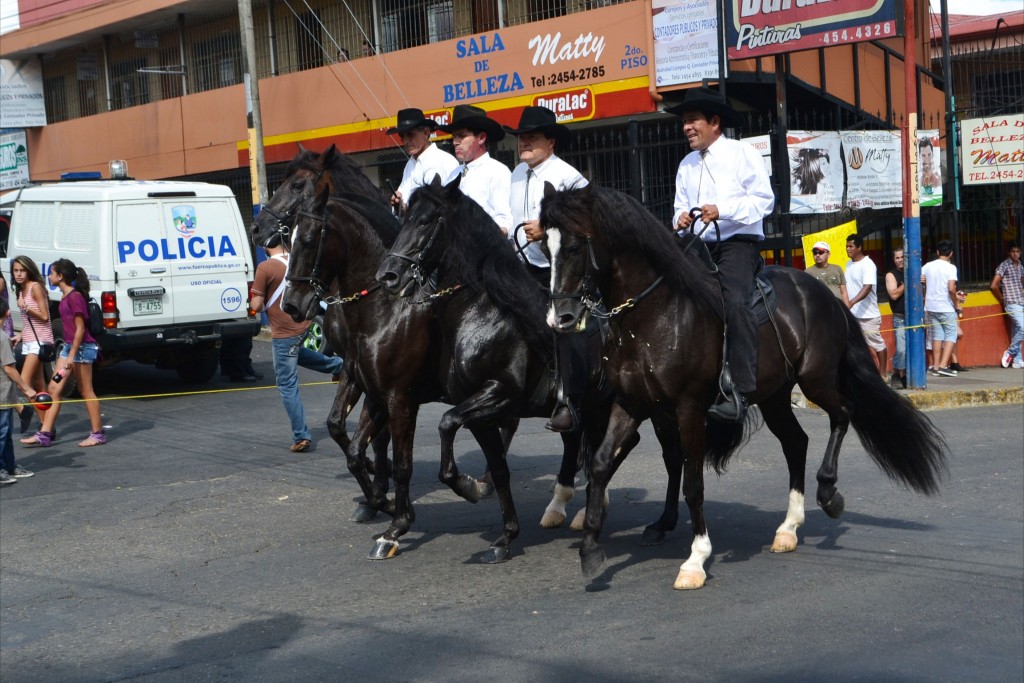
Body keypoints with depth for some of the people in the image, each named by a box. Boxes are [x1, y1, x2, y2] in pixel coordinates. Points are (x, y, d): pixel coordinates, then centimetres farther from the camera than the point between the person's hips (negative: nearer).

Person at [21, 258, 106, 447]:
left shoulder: (75, 297, -16)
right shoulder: (65, 296, 12)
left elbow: (80, 328, -18)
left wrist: (72, 355, -20)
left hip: (82, 347, -10)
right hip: (69, 346, 10)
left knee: (86, 391, -1)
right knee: (54, 388, 6)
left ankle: (98, 433, 8)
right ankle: (44, 434, 7)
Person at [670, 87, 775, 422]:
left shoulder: (742, 153, 2)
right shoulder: (687, 165, 19)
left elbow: (764, 199, -7)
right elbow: (681, 206, 22)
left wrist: (722, 210, -20)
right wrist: (681, 219, -3)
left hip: (737, 242, -7)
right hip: (698, 245, 7)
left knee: (735, 301, -29)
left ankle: (739, 391, -34)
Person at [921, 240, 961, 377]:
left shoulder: (927, 266, 5)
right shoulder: (950, 267, -11)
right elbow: (951, 288, -19)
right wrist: (956, 304, -7)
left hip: (931, 306, 5)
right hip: (946, 308, -5)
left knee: (937, 335, 12)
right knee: (951, 335, 1)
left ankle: (936, 367, 10)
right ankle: (943, 366, -11)